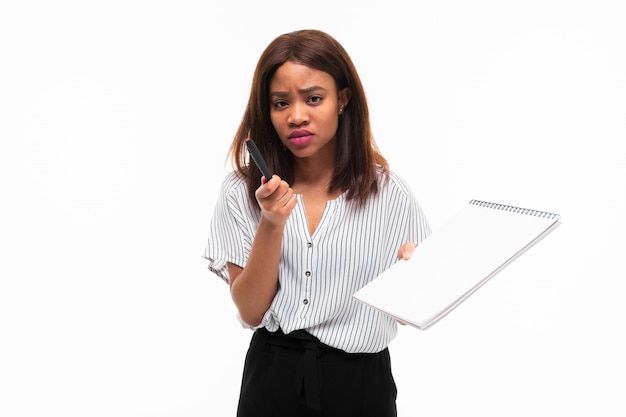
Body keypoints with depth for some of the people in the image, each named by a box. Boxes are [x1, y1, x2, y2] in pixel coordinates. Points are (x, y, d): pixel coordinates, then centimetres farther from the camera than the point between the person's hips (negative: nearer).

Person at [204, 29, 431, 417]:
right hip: (272, 379, 0)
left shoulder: (389, 195, -7)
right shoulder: (243, 191, -4)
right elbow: (250, 311, -8)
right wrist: (272, 224, -19)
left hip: (360, 382, 0)